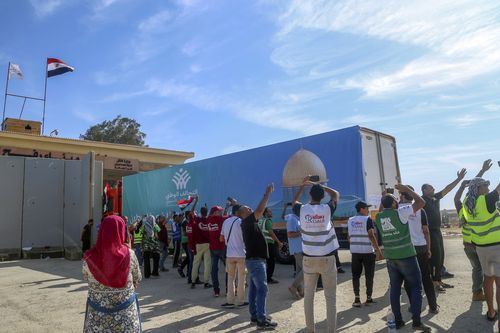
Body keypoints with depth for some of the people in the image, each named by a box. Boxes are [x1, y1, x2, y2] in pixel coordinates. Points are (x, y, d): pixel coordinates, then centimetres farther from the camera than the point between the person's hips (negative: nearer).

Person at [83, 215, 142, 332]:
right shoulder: (129, 254, -17)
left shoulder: (90, 257, -14)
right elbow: (137, 279, -2)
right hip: (126, 311, -1)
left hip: (97, 313, 1)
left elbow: (86, 277, 7)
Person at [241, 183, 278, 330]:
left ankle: (254, 316, 22)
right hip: (256, 260, -10)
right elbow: (260, 210, -24)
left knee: (254, 289, 14)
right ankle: (261, 321, -5)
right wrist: (267, 193, -20)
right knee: (262, 289, -8)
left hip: (254, 259, 10)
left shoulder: (249, 223, 15)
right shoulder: (247, 222, -14)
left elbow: (258, 211, 20)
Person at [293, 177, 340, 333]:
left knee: (308, 296, 12)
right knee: (330, 297, 5)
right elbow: (336, 194, 15)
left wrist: (303, 184, 24)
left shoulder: (302, 210, -4)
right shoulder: (327, 209, -6)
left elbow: (294, 201, 20)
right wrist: (318, 184, 14)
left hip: (309, 259, 2)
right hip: (327, 258, -1)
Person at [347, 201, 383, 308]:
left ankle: (357, 299, 6)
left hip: (355, 251, 4)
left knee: (356, 275, 8)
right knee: (369, 275, 8)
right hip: (367, 251, -4)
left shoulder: (350, 221, 8)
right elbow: (371, 236, -14)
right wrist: (378, 249, -11)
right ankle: (369, 298, 15)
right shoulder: (367, 219, -7)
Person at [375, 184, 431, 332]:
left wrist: (385, 198, 18)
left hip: (390, 258, 5)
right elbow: (421, 202, -8)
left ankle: (397, 320, 15)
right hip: (406, 256, -5)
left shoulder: (378, 217, 1)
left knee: (395, 288, 11)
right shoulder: (400, 212, -13)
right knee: (416, 287, 7)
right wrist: (406, 189, 0)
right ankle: (417, 321, 4)